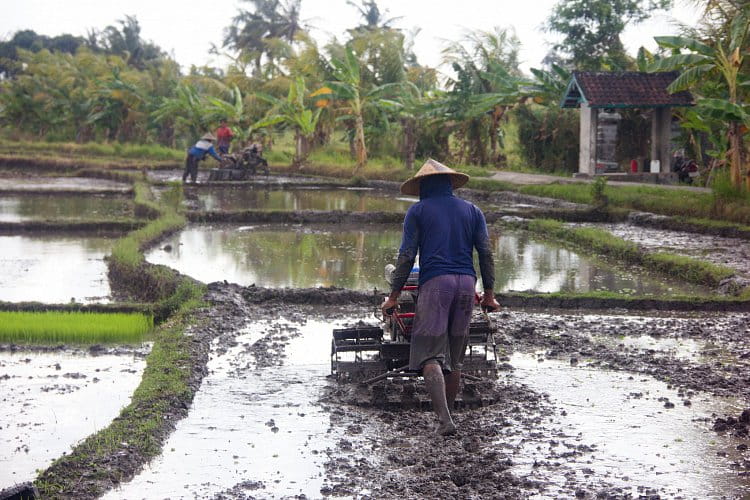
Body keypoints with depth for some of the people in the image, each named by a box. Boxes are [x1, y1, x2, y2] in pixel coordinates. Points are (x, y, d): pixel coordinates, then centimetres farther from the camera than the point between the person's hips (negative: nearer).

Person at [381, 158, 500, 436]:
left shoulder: (418, 211, 8)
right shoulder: (471, 211, 17)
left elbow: (407, 256, 0)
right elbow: (486, 253, 10)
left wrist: (393, 296, 2)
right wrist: (489, 293, 14)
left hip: (435, 282, -4)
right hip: (466, 282, 4)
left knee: (430, 355, -8)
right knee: (454, 358, 12)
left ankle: (444, 420, -22)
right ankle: (448, 413, 16)